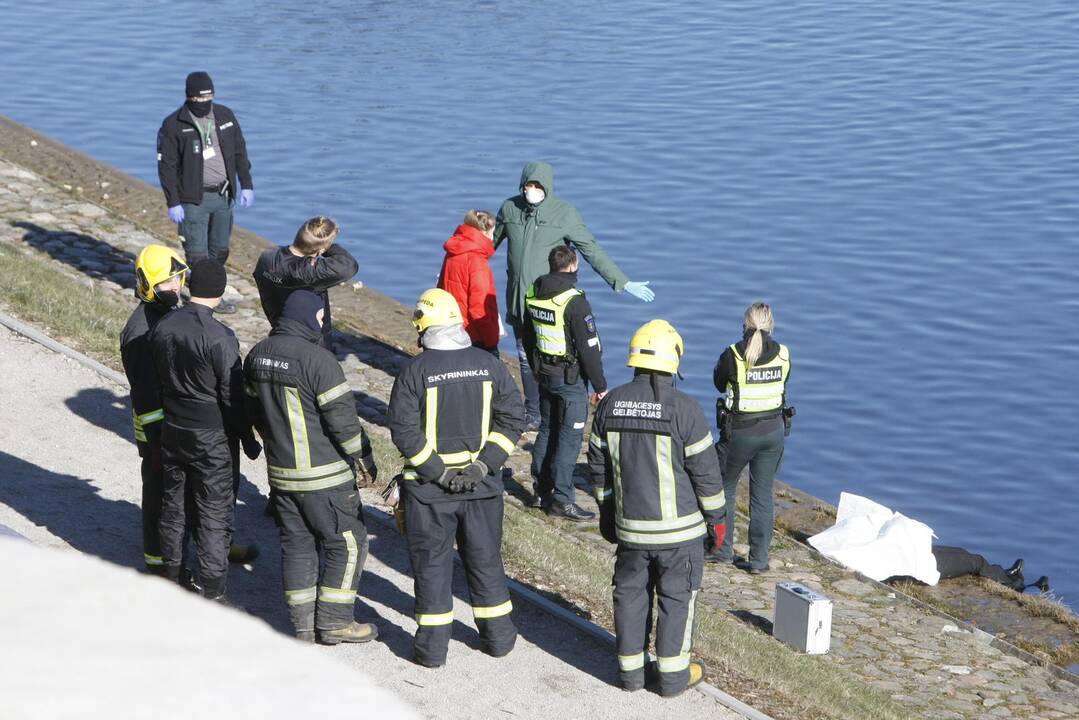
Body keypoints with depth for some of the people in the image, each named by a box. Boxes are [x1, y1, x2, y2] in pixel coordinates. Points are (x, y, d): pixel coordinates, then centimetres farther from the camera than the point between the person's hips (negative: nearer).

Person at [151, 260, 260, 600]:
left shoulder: (163, 327, -2)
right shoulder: (219, 338, -22)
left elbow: (157, 380, 9)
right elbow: (233, 397, -16)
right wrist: (249, 442, -5)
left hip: (172, 430, 6)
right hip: (213, 437, -6)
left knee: (173, 505, 19)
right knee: (215, 515, 3)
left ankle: (171, 575, 33)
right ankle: (209, 591, 5)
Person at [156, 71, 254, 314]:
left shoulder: (225, 116, 5)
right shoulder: (173, 125, -9)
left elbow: (239, 152, 12)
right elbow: (166, 166, -8)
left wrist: (246, 185, 6)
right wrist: (172, 203, -12)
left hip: (223, 196, 5)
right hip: (194, 199, -5)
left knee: (220, 250, 13)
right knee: (198, 254, -6)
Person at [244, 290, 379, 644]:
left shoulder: (257, 355, 3)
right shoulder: (317, 359, -21)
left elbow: (254, 409, 15)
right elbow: (342, 418, -18)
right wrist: (365, 463, -6)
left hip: (281, 471, 7)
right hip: (325, 475, -7)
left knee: (296, 542, 14)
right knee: (346, 542, 6)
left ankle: (303, 623, 17)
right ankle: (334, 621, 9)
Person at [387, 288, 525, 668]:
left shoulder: (415, 371, -12)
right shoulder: (489, 365, -2)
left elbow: (404, 431, -16)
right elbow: (512, 418, -2)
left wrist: (438, 472, -12)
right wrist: (484, 463, -6)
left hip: (428, 486, -3)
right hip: (481, 483, 3)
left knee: (431, 563, 7)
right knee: (484, 558, 16)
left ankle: (433, 646, 11)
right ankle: (498, 636, 25)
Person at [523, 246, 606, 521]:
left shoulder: (533, 295, 3)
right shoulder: (574, 301, -21)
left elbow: (528, 337, 16)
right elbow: (589, 348, -19)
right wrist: (600, 385, -10)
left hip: (545, 373, 8)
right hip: (570, 377, -8)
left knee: (547, 429, 18)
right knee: (570, 436, -2)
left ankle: (542, 491, 25)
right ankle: (562, 500, 0)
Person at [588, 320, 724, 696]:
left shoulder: (610, 404, -3)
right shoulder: (683, 409, -18)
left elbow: (598, 464, 7)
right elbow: (705, 469, -11)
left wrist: (606, 509, 20)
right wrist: (715, 515, 2)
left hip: (629, 524, 4)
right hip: (678, 525, -4)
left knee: (631, 593, 16)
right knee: (676, 597, 9)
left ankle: (630, 669, 24)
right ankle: (673, 674, 16)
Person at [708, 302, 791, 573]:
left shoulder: (733, 355, -16)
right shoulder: (782, 355, -6)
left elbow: (719, 383, 1)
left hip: (739, 433, -3)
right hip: (774, 430, 3)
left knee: (724, 488, 18)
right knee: (763, 495, 11)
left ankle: (721, 549, 24)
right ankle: (758, 559, 13)